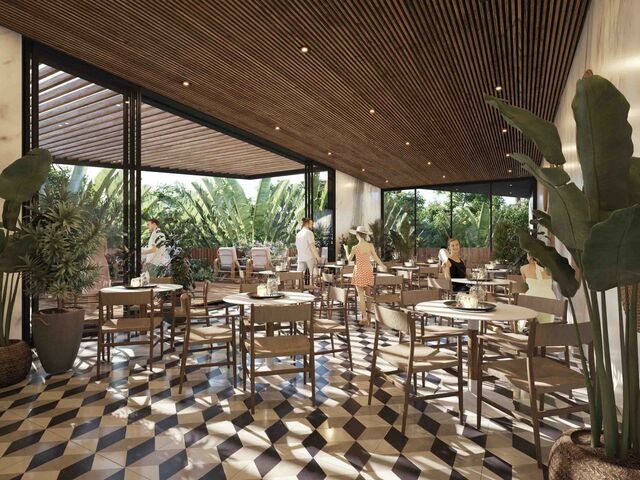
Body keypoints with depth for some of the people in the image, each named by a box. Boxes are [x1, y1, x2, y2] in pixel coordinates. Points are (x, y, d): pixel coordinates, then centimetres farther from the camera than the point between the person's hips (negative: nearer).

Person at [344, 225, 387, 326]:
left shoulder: (355, 248, -12)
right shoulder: (370, 245, -4)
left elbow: (349, 259, 2)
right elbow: (376, 258, 1)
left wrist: (346, 249, 20)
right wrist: (383, 266, 19)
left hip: (359, 271, -4)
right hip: (368, 270, 4)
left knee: (361, 295, 1)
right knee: (367, 294, 16)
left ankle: (365, 318, -2)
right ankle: (368, 316, 23)